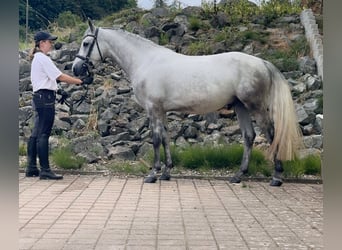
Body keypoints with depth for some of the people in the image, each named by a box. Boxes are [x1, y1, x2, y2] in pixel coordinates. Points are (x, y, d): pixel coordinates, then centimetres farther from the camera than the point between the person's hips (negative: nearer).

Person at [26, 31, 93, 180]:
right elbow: (60, 76, -16)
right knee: (43, 135, -9)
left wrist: (57, 90, 13)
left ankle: (31, 168, 16)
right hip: (45, 98, -10)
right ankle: (45, 170, -7)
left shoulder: (37, 58, 18)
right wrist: (81, 81, -14)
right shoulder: (43, 58, -12)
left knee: (36, 134, 11)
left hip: (39, 98, 10)